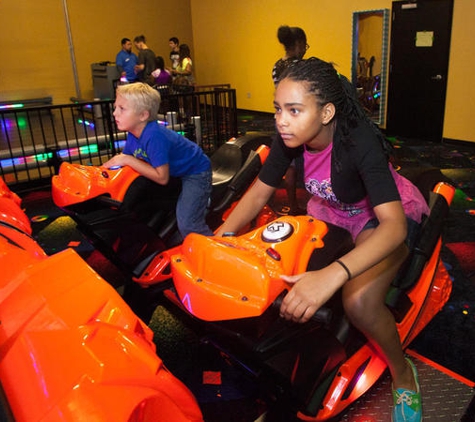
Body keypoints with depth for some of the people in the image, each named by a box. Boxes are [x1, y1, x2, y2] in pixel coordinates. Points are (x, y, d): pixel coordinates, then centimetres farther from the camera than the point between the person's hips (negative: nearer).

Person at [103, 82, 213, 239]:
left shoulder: (154, 136, -32)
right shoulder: (133, 134, -5)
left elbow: (162, 178, -31)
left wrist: (128, 160, -28)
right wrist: (106, 166, -15)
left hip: (196, 172, -9)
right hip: (176, 172, 9)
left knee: (187, 225, -21)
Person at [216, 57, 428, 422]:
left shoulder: (359, 140, -33)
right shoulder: (291, 137, -17)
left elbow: (394, 223, -41)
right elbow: (260, 192, -7)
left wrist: (332, 275, -57)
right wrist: (220, 237, -23)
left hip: (385, 217, -6)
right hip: (331, 211, 6)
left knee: (359, 301, -29)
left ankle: (403, 374, 1)